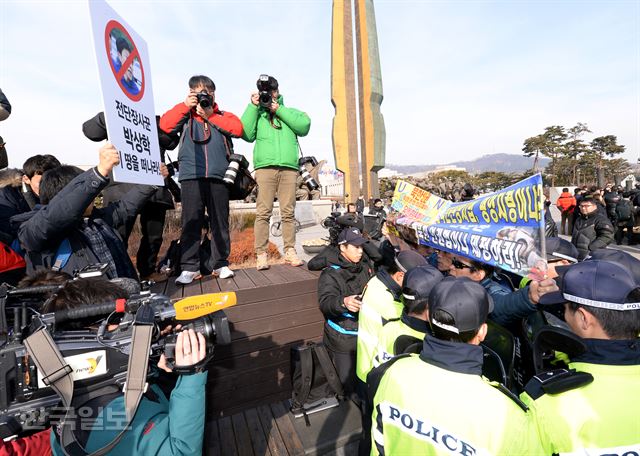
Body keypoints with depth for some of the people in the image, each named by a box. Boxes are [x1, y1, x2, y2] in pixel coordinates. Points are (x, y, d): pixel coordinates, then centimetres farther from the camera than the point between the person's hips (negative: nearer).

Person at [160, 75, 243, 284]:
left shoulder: (222, 116, 19)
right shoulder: (185, 115, 19)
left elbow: (238, 128, 0)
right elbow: (165, 124, 3)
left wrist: (210, 115, 0)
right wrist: (185, 105, 3)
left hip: (218, 176, 1)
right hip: (191, 176, 0)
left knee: (220, 223, 3)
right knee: (190, 223, -4)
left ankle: (221, 264, 12)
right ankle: (189, 267, 2)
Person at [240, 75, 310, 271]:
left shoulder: (290, 111, 25)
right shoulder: (257, 113, 23)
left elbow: (305, 125, 4)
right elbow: (247, 134, 4)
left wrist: (279, 110, 4)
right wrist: (253, 107, 5)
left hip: (289, 167, 1)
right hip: (265, 167, -1)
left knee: (288, 212, -2)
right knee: (263, 212, -8)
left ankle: (290, 251, 3)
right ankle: (261, 254, -5)